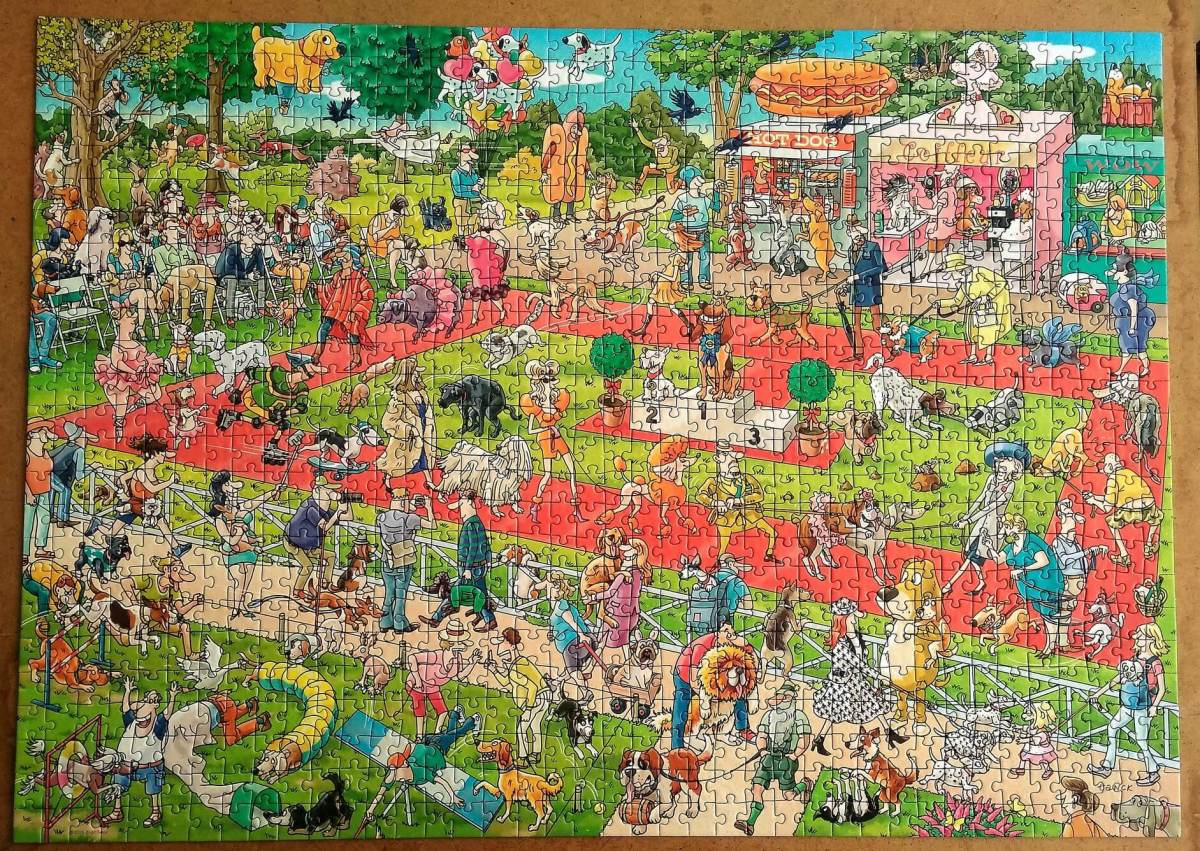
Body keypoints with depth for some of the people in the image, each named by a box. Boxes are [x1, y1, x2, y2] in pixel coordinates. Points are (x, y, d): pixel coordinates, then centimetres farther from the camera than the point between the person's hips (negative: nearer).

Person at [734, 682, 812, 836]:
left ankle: (805, 784, 36)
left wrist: (794, 755, -12)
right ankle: (750, 823, -14)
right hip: (768, 758, 4)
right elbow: (761, 736, 15)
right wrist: (762, 750, -3)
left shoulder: (798, 715, -1)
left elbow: (805, 739, -4)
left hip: (786, 759, -4)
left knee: (788, 796, 5)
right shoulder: (769, 715, 14)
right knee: (756, 788, -12)